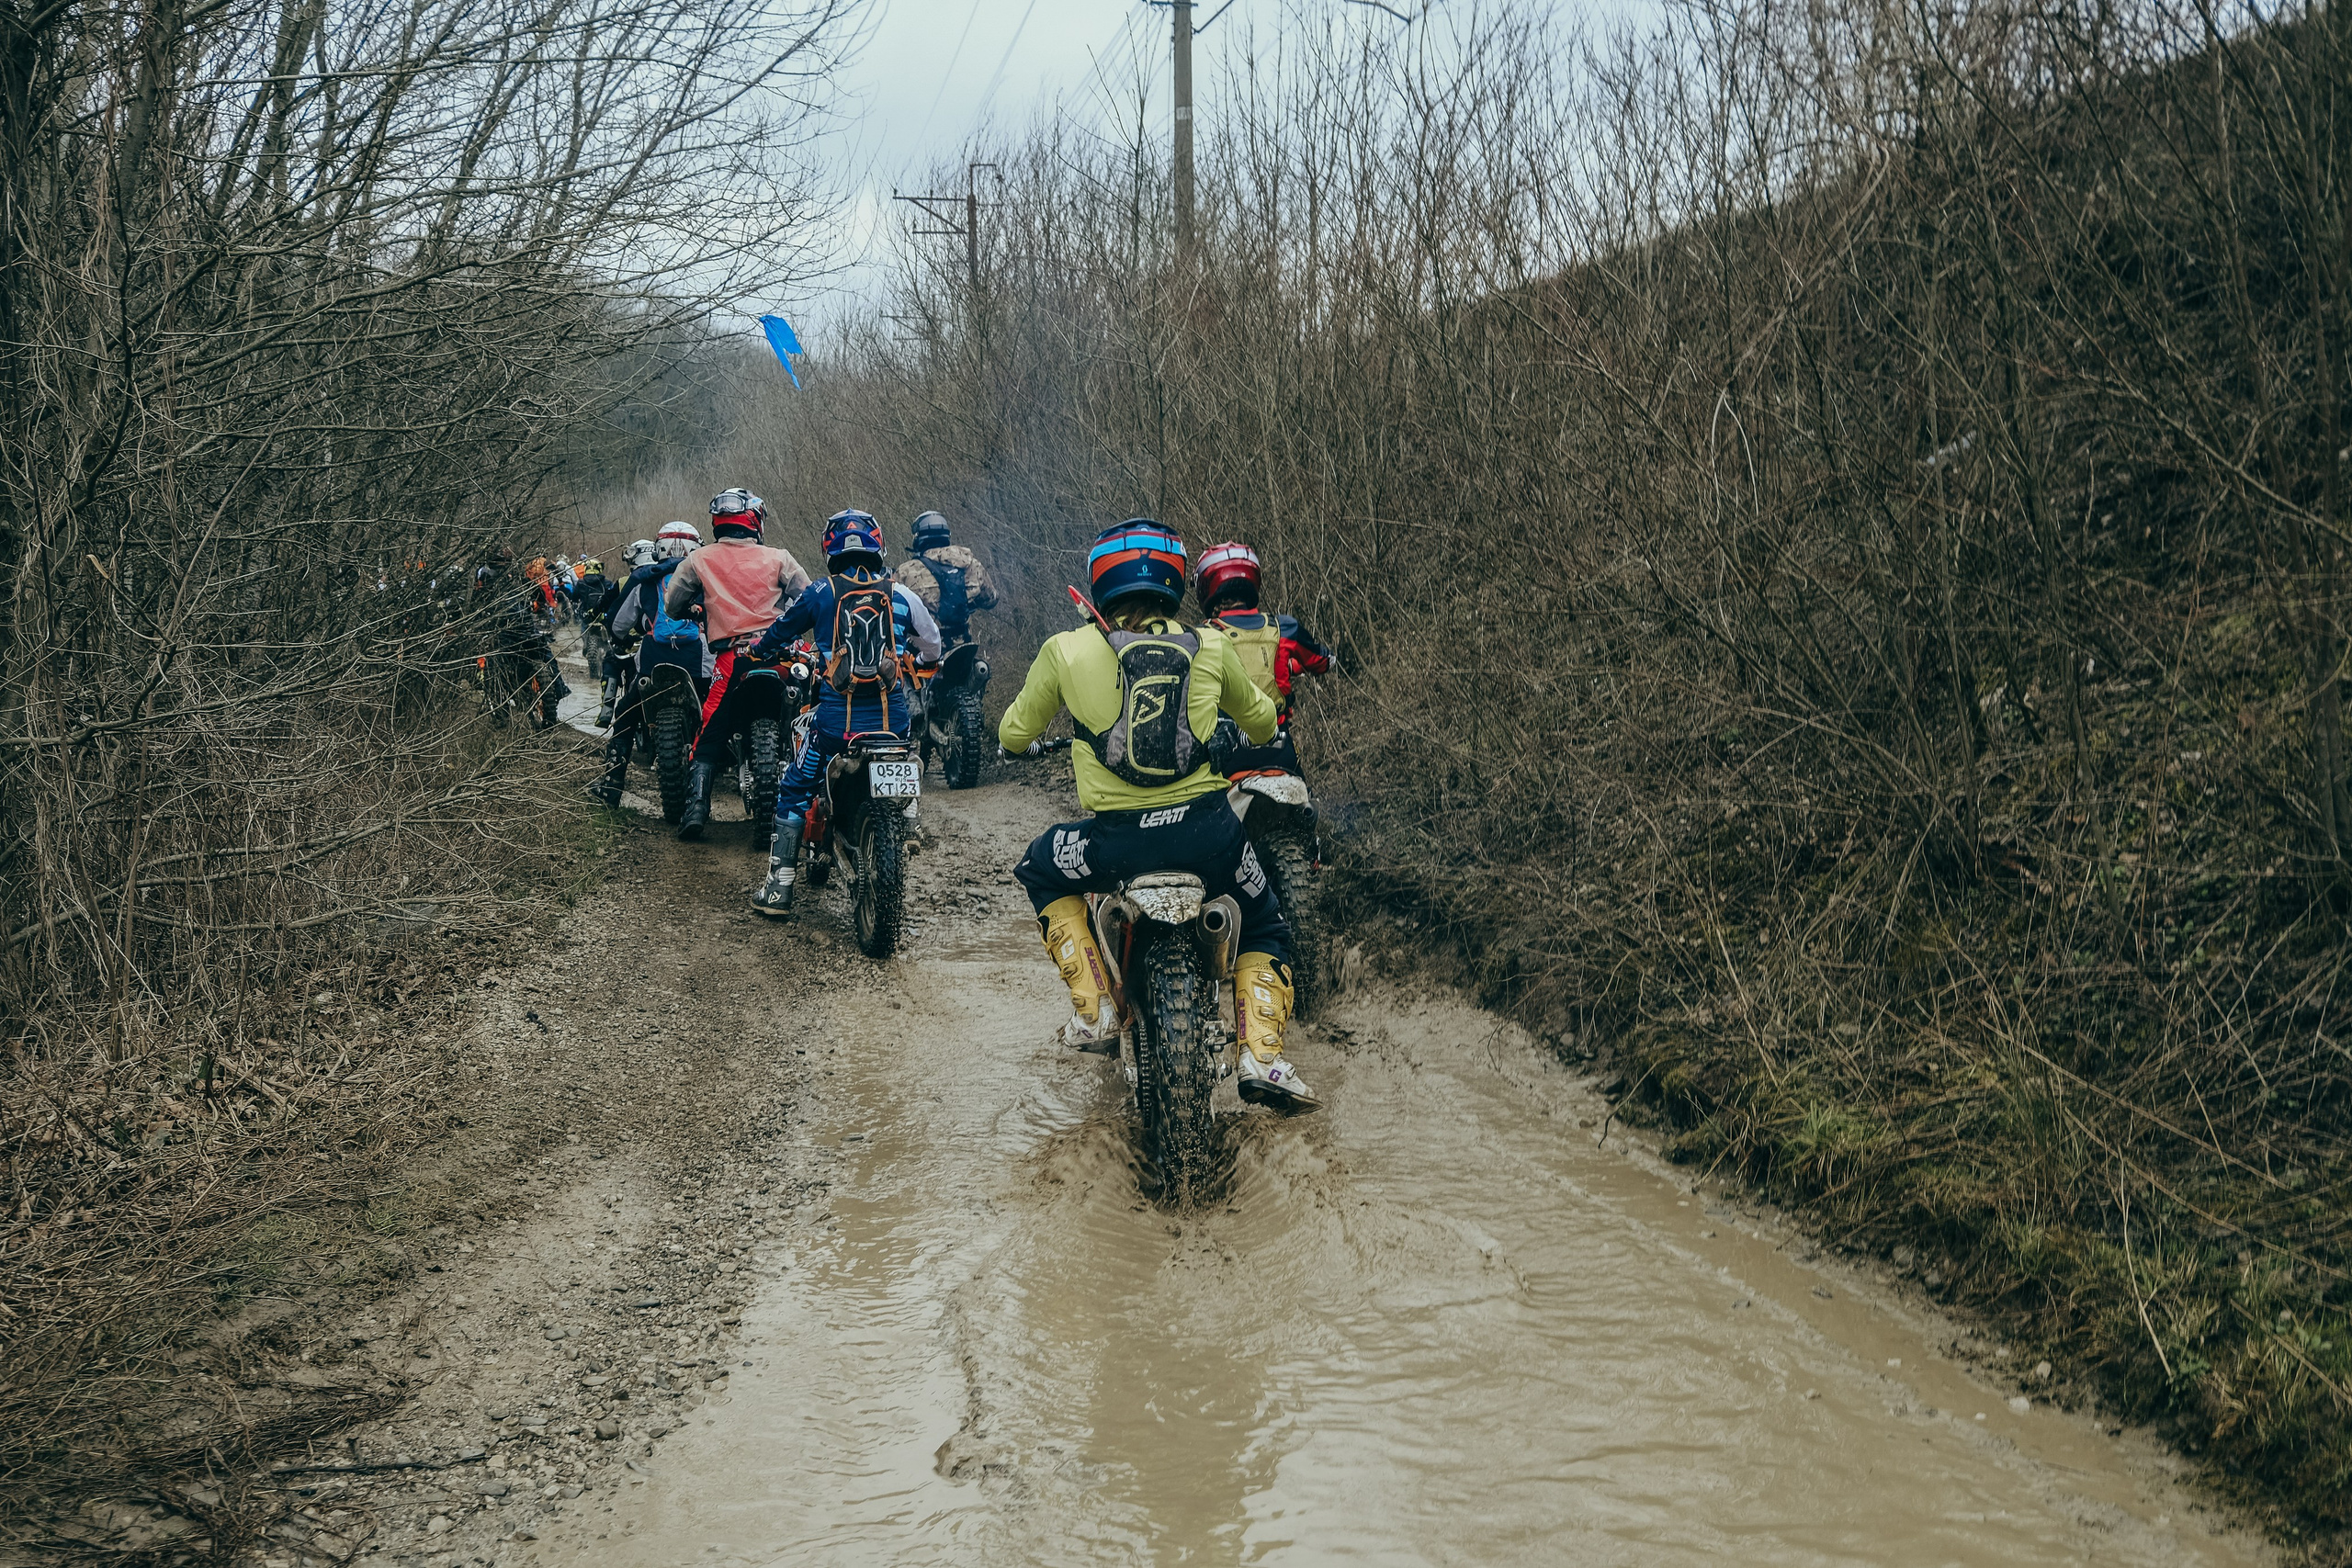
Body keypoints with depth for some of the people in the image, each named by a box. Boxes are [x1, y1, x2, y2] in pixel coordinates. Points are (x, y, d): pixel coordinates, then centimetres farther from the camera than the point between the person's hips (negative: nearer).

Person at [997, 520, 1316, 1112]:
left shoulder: (1066, 651, 2)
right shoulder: (1210, 649, 7)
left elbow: (1013, 736, 14)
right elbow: (1261, 720, 25)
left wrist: (1021, 726, 39)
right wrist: (1256, 733, 49)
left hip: (1115, 841, -1)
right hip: (1208, 834, 1)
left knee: (1042, 870, 31)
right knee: (1265, 928, 27)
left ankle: (1093, 1011, 20)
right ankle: (1261, 1057, 5)